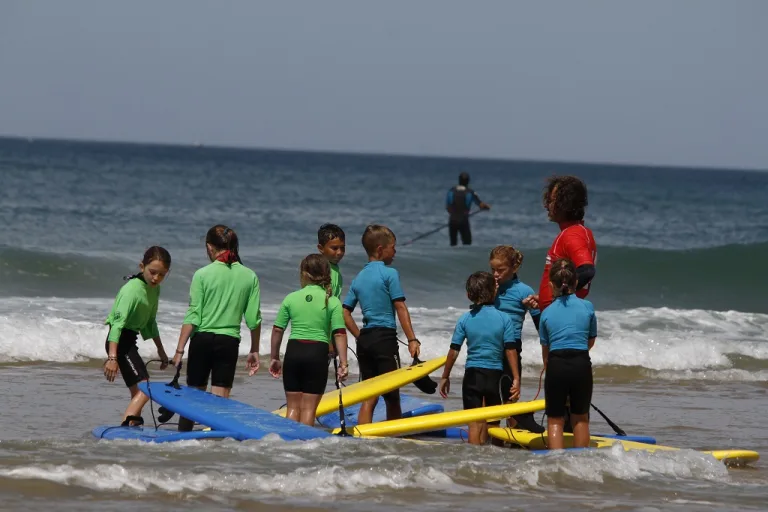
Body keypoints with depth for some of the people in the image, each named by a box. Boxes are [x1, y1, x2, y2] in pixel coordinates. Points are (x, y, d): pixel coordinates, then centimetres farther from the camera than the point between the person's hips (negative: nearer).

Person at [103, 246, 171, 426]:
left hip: (130, 340, 10)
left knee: (138, 392, 15)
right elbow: (118, 323, -30)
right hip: (119, 341, -10)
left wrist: (161, 350, 28)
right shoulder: (132, 290, -21)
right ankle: (126, 425, -33)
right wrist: (112, 357, -39)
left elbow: (150, 322, 22)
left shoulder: (154, 289, 8)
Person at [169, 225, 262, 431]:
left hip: (202, 339, -1)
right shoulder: (249, 276, 1)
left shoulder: (202, 275, -6)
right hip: (229, 341, 1)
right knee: (220, 399, 2)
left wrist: (180, 350, -4)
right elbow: (254, 318, 3)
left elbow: (193, 316, -8)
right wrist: (254, 351, 14)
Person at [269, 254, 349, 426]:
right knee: (308, 408, 3)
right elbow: (339, 334, -8)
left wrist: (274, 358, 16)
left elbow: (277, 330, 6)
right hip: (318, 354, -2)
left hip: (293, 352, 2)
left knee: (293, 406, 11)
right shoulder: (332, 301, -2)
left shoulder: (291, 298, 3)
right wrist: (343, 363, -7)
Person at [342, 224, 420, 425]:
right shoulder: (389, 273, -6)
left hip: (364, 339, 6)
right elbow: (401, 308, -10)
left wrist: (360, 336, 14)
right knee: (392, 397, 1)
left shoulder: (358, 278, 12)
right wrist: (412, 340, -10)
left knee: (369, 397, 7)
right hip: (385, 337, -6)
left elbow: (345, 313, 10)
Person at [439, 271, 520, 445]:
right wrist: (516, 379, -4)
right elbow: (510, 351, -7)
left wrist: (445, 377, 9)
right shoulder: (504, 319, -5)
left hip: (472, 374, 0)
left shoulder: (465, 319, -2)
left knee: (475, 422, 1)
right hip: (495, 375, 0)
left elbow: (453, 351, -1)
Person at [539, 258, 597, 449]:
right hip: (582, 365, 0)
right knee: (580, 417, 17)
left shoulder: (547, 313, 6)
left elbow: (545, 350, 12)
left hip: (556, 366, 0)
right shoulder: (587, 307, 4)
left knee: (555, 419, 9)